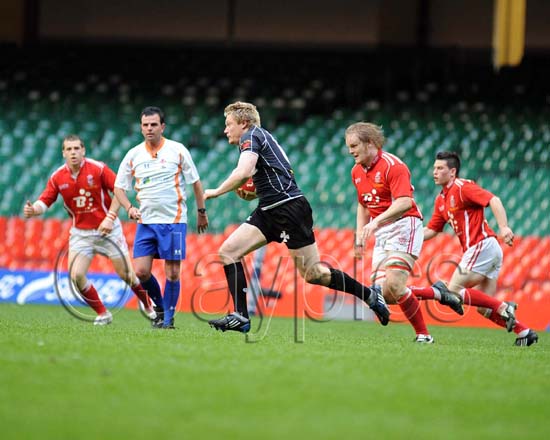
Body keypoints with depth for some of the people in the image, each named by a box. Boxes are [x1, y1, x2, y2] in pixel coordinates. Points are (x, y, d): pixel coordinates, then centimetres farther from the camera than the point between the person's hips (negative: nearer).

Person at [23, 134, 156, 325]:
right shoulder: (57, 177, -4)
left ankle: (148, 305, 25)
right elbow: (45, 202, -4)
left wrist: (110, 217, -18)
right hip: (81, 233, 3)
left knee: (126, 273, -1)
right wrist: (33, 210, -27)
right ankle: (102, 314, 6)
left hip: (108, 229, -3)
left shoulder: (98, 168, -12)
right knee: (76, 275, -12)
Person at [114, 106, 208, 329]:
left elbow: (195, 182, 6)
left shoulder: (177, 150, -2)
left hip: (174, 220, -3)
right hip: (146, 221, 3)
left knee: (172, 272, -4)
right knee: (141, 271, -6)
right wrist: (129, 207, -6)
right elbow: (119, 187, 11)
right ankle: (159, 305, 18)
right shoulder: (133, 155, 4)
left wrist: (201, 212, 8)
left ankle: (168, 317, 10)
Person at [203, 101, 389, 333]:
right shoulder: (262, 137, 23)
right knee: (228, 252, -1)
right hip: (268, 211, 10)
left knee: (312, 274, -7)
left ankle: (370, 296, 7)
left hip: (289, 207, -10)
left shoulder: (251, 136, -7)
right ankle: (240, 317, -7)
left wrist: (217, 191, -13)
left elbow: (244, 172, -25)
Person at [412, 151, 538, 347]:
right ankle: (525, 332, 6)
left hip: (483, 246, -9)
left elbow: (493, 200, -21)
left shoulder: (462, 187, -9)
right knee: (483, 308, 6)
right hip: (478, 249, 9)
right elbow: (431, 230, 22)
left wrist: (504, 227, -35)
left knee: (454, 290, -13)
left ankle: (504, 308, -14)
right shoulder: (441, 200, 19)